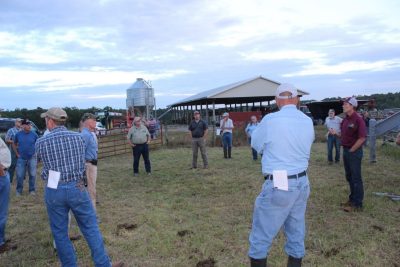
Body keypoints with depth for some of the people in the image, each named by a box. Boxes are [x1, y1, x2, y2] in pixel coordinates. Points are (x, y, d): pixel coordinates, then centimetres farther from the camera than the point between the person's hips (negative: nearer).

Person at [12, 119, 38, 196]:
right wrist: (17, 154, 6)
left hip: (32, 158, 0)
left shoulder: (34, 134, -5)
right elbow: (14, 144, 12)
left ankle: (32, 190, 19)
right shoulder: (18, 134, -3)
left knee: (32, 175, 5)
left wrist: (36, 153, 1)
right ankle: (19, 190, 20)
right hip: (21, 158, 0)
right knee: (20, 175, 4)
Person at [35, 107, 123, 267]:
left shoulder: (40, 142, -4)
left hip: (54, 191, 0)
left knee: (60, 233, 13)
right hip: (76, 188, 1)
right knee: (90, 227, 9)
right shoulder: (78, 137, -2)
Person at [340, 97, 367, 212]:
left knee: (356, 178, 0)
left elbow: (362, 138, -20)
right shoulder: (345, 119, 9)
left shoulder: (358, 119, -16)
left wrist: (351, 150, -15)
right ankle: (352, 199, 30)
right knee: (349, 177, 16)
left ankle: (357, 204, 9)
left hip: (354, 152, -8)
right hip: (346, 150, 8)